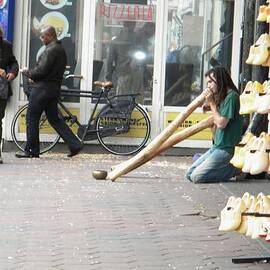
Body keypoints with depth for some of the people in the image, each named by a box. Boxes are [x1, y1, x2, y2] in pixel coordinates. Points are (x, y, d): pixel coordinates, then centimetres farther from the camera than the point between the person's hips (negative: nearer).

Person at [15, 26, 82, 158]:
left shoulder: (51, 50, -16)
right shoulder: (61, 49, 16)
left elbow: (41, 71, -21)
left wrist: (27, 72, -4)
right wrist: (33, 76, 16)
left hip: (42, 88, -10)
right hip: (54, 88, 10)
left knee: (31, 119, 0)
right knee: (54, 119, 13)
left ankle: (31, 150, 5)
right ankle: (74, 145, 6)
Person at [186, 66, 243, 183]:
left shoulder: (231, 96, -14)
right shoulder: (221, 97, 16)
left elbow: (221, 123, -17)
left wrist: (211, 103, -10)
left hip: (226, 149, -10)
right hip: (216, 147, 10)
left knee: (196, 177, -18)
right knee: (189, 174, 3)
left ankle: (234, 169, -4)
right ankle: (227, 167, 6)